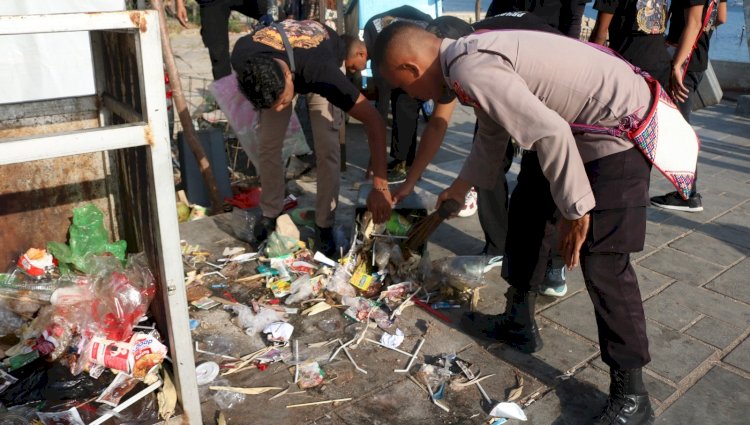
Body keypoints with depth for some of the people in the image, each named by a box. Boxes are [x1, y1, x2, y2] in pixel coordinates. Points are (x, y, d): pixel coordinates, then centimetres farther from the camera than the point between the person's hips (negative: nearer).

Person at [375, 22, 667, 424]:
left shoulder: (471, 71, -25)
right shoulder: (471, 57, 7)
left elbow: (550, 133, -31)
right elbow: (492, 133, 22)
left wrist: (575, 210, -21)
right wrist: (460, 187, 34)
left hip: (620, 129, -10)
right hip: (582, 124, 10)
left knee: (601, 260, -12)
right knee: (524, 210, 17)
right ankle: (518, 323, 32)